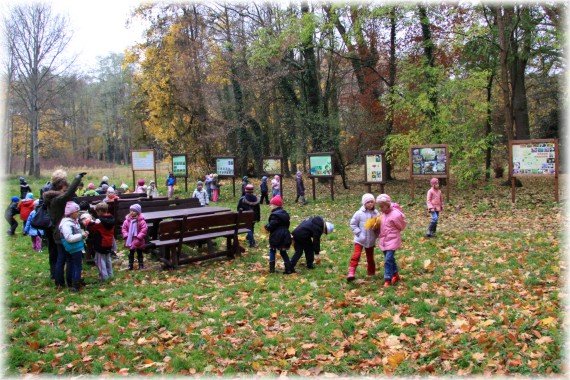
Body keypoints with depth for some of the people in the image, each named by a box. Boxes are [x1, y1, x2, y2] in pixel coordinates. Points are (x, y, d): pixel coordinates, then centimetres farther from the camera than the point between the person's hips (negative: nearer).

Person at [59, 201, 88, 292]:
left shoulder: (74, 221, 9)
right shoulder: (66, 224, -22)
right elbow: (69, 238, -28)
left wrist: (83, 233, 5)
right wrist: (81, 235, -20)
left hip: (77, 248, 10)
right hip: (74, 248, -10)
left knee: (72, 266, 19)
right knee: (77, 266, -3)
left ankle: (77, 282, 31)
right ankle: (75, 285, 5)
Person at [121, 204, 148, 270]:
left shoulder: (141, 221, -15)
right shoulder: (127, 220, -3)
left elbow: (144, 229, -18)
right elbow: (123, 228, 3)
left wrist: (139, 237, -21)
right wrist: (126, 235, -9)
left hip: (138, 241, -3)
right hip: (130, 240, 3)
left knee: (139, 253, 11)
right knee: (131, 253, 14)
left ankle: (141, 265, 21)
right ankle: (130, 265, 22)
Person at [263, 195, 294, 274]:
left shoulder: (274, 215, -17)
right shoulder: (284, 213, 11)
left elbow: (271, 225, -23)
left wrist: (266, 227, -1)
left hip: (276, 237, -7)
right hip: (285, 236, 7)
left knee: (272, 251, 10)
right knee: (283, 252, 14)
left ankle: (272, 268, 10)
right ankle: (289, 268, 8)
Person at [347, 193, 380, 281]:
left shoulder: (376, 213, -2)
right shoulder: (359, 213, -9)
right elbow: (353, 224, -3)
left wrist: (376, 234, -8)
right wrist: (358, 233, -11)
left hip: (371, 240, 3)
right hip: (360, 239, -3)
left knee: (370, 258, 16)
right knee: (356, 255, -15)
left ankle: (371, 273, 32)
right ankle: (351, 273, -17)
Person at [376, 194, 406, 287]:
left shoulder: (395, 215, -23)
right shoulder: (384, 213, 0)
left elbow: (402, 226, -8)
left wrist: (392, 233, -1)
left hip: (392, 240, -8)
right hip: (384, 240, 8)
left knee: (388, 260, -10)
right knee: (390, 258, 18)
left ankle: (387, 280, -3)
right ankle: (396, 274, 33)